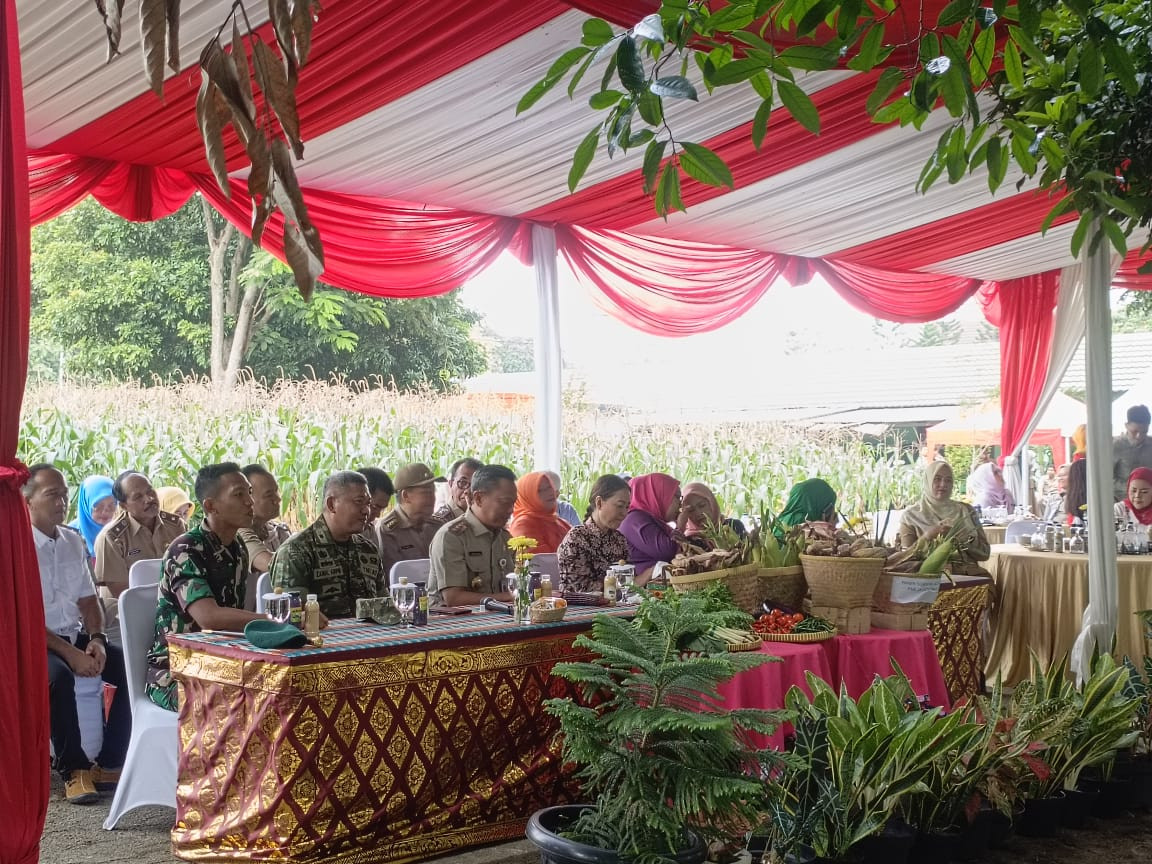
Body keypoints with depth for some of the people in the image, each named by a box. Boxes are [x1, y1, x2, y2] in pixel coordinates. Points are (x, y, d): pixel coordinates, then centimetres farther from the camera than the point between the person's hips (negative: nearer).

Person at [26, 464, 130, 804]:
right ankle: (73, 770, -19)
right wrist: (69, 653, -21)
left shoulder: (73, 541, 9)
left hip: (76, 636, 6)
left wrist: (96, 640, -7)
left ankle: (111, 762, -7)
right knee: (58, 676, -35)